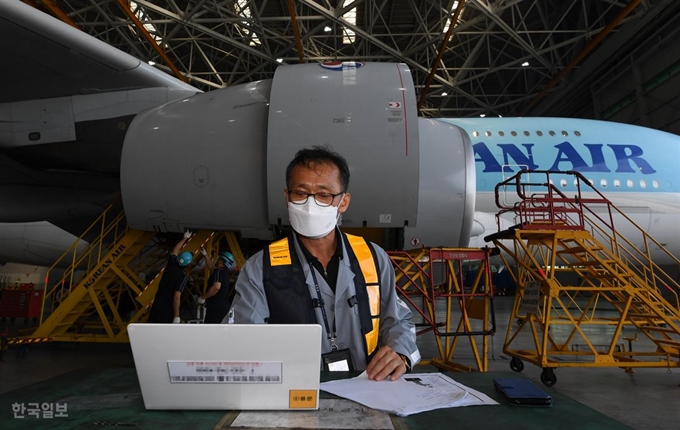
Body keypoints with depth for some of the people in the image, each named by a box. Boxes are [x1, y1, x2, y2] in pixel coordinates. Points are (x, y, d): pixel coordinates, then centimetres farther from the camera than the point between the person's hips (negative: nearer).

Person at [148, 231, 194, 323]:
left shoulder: (171, 265, 3)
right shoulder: (183, 276, -16)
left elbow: (175, 251, 23)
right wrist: (177, 316, -18)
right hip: (167, 310, -7)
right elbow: (176, 297, -22)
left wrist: (185, 238, 35)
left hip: (156, 305, 7)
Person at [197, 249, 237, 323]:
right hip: (223, 307, 9)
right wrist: (205, 255, 36)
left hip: (216, 308, -9)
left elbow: (216, 287, -27)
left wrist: (202, 298, -17)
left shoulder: (219, 271, -13)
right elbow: (212, 267, 34)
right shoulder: (224, 272, 15)